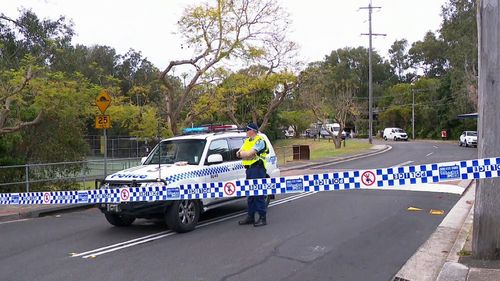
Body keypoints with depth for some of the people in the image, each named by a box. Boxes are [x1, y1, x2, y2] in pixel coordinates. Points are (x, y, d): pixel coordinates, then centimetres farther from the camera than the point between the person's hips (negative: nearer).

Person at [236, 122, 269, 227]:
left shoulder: (260, 141, -8)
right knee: (250, 194, 13)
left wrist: (241, 153, -2)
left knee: (259, 194, -8)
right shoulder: (247, 141, 19)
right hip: (249, 169, 9)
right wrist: (246, 153, -9)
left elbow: (249, 154, -19)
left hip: (257, 169, -9)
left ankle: (262, 218, -2)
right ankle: (250, 217, 22)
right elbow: (238, 153, 10)